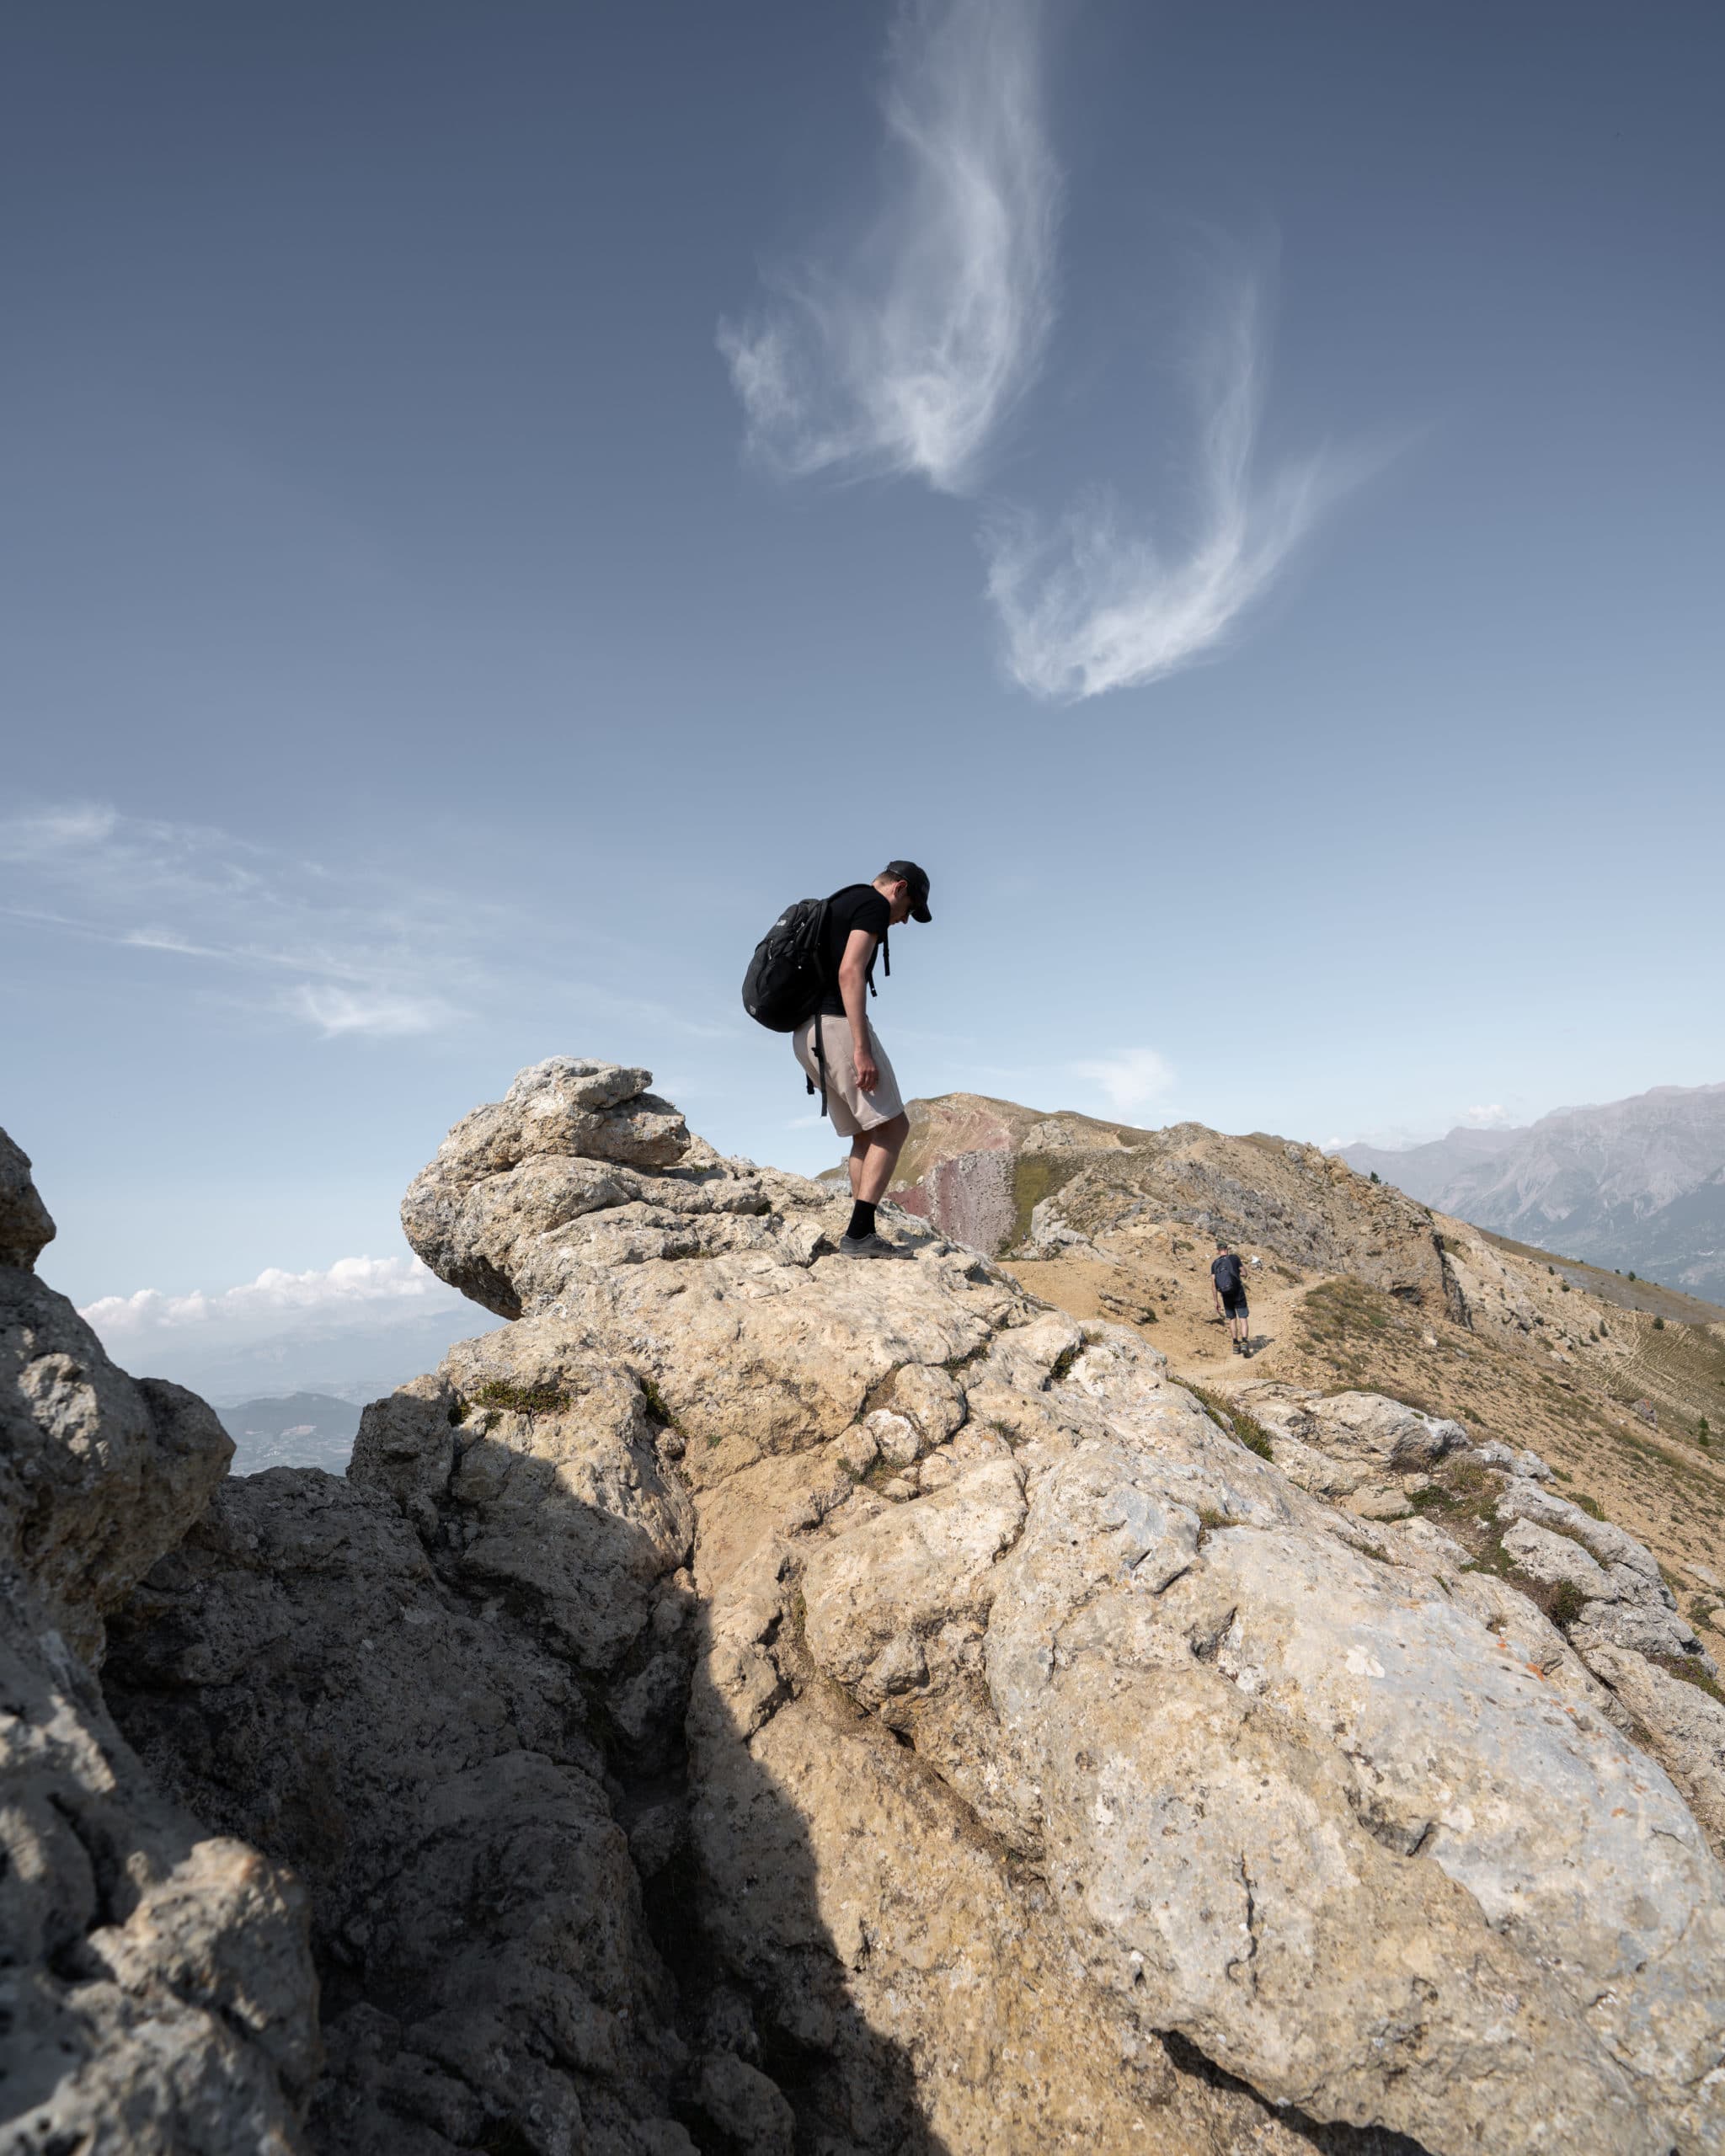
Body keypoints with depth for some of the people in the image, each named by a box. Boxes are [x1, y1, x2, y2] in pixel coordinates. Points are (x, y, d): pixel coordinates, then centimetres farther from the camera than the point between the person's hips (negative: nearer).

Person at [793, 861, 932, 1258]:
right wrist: (862, 1049, -23)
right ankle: (858, 1233, -13)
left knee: (865, 1134, 13)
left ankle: (862, 1234, 7)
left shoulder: (837, 904, 26)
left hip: (806, 1033, 10)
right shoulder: (874, 903, -3)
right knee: (892, 1127, -6)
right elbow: (850, 972, -18)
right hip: (836, 1024, -10)